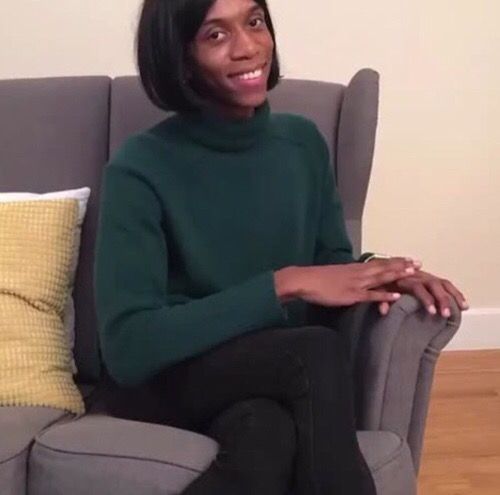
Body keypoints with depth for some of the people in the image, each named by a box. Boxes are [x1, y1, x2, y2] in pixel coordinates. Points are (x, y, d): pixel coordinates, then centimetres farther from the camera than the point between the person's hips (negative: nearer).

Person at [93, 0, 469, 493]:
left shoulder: (302, 140, 2)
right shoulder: (141, 169, -14)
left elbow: (333, 261, 13)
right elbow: (127, 346, -21)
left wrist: (375, 275, -12)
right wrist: (284, 284, -25)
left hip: (280, 375, 3)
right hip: (160, 381, -3)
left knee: (264, 433, -35)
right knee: (318, 350, -32)